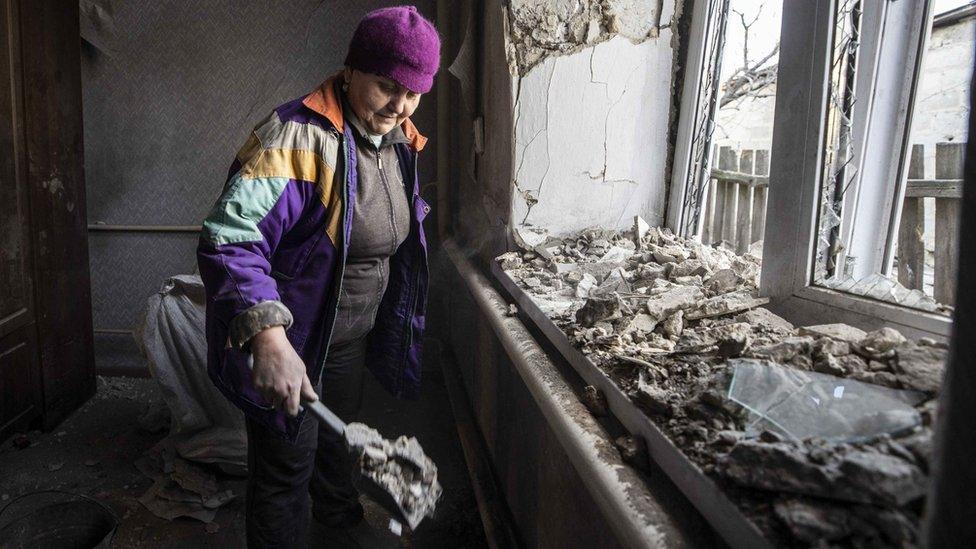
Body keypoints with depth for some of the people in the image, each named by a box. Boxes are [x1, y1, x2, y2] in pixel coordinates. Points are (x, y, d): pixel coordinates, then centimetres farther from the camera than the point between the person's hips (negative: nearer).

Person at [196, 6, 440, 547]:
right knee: (286, 470, 7)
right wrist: (269, 337, -45)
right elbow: (227, 242, -34)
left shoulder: (399, 143, 1)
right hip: (288, 345, -8)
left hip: (352, 338, 8)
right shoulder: (296, 138, -27)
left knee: (339, 439, 30)